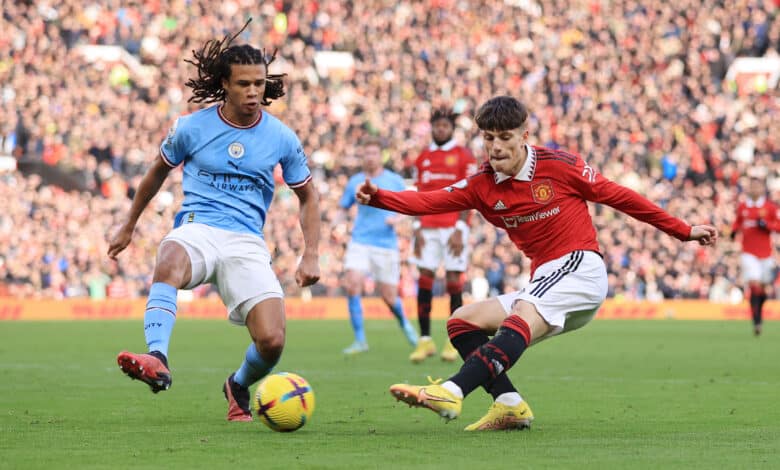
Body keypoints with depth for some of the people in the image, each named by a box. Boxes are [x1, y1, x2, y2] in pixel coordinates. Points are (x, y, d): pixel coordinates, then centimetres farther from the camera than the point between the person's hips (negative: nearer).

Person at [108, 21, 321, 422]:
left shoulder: (281, 139, 5)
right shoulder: (192, 128, 3)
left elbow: (307, 197, 18)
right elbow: (159, 172, 21)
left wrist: (311, 255, 6)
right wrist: (128, 228, 29)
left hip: (246, 242, 1)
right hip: (197, 230, -1)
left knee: (272, 341, -17)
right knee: (169, 263, -40)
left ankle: (239, 387, 19)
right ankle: (157, 361, -56)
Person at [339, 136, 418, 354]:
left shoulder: (394, 181, 2)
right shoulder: (355, 182, 6)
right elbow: (342, 207, 14)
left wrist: (397, 219, -13)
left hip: (386, 244, -1)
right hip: (360, 243, 1)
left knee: (389, 297, 3)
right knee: (352, 285, -20)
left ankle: (404, 323, 37)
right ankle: (360, 340, -12)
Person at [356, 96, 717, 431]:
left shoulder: (558, 165, -6)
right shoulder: (483, 185, 6)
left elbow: (619, 197, 2)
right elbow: (430, 201, -6)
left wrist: (684, 231, 5)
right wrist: (379, 198, -24)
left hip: (579, 266, -7)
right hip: (542, 284, 7)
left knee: (521, 316, -33)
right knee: (462, 321, 1)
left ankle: (451, 393, -51)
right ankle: (509, 404, -16)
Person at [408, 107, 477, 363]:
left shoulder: (464, 157, 0)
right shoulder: (423, 159, 13)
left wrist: (460, 229, -12)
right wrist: (417, 229, 4)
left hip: (453, 227, -4)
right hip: (428, 227, 4)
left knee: (454, 282, -3)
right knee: (424, 281, -2)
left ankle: (454, 342, 3)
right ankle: (425, 340, 3)